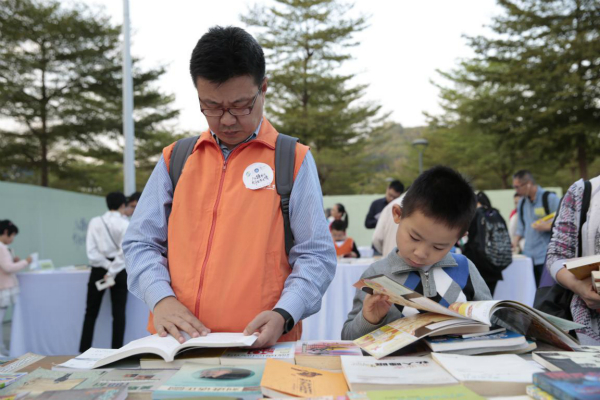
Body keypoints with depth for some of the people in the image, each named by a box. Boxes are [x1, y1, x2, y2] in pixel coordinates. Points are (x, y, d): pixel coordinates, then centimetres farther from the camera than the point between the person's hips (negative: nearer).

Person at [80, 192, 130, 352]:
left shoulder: (95, 222, -1)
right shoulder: (125, 224, -7)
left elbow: (91, 251, -10)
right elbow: (124, 252, -19)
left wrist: (107, 266, -7)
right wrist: (112, 272, -17)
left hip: (99, 268, 2)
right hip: (119, 269, -2)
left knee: (91, 312, 11)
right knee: (119, 312, 5)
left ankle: (84, 351, 11)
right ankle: (116, 350, 4)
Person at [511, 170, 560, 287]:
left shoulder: (550, 198, -6)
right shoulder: (522, 202, 16)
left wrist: (548, 226, -18)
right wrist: (516, 239, 7)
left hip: (546, 257, -6)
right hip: (528, 256, 6)